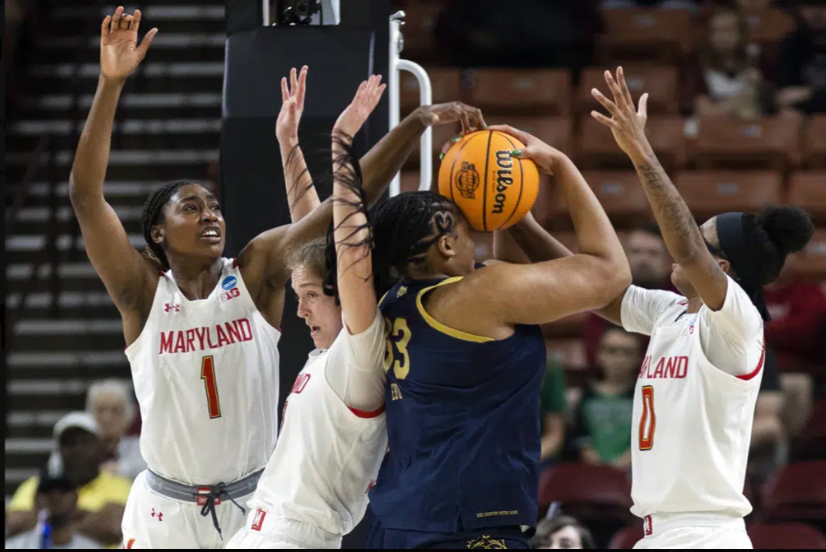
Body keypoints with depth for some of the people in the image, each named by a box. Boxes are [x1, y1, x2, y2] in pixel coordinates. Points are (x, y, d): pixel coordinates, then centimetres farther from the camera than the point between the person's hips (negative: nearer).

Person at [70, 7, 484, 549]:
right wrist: (111, 84, -26)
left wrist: (416, 124, -25)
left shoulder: (256, 272, -4)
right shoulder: (143, 292, -7)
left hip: (255, 504, 1)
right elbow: (87, 195, -17)